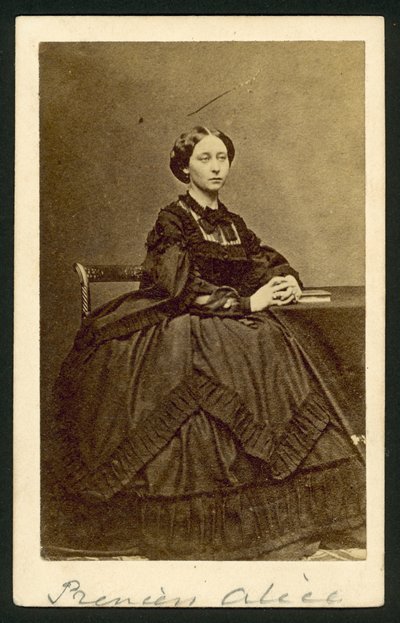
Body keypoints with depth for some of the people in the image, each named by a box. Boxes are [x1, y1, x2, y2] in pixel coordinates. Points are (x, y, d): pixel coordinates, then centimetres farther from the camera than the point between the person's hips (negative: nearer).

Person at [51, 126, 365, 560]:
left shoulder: (233, 224, 16)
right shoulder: (172, 221, -3)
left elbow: (267, 260, 14)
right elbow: (185, 288, -14)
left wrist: (287, 280, -10)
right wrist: (246, 302, -17)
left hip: (235, 328, 6)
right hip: (179, 334, -6)